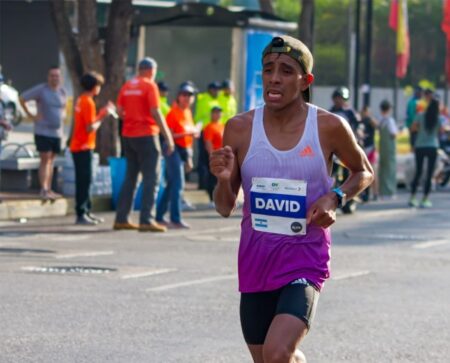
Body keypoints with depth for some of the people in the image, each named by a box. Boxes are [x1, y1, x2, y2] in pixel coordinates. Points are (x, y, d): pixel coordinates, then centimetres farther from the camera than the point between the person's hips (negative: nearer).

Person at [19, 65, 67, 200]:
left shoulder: (62, 92, 8)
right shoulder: (40, 89, -9)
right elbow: (22, 98, -4)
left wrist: (62, 115, 10)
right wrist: (30, 115, -7)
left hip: (57, 132, 6)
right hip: (43, 131, -6)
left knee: (51, 160, 10)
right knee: (45, 159, -11)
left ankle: (49, 190, 15)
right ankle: (43, 190, -12)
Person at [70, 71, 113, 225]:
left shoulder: (81, 100, 13)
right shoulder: (88, 103, -17)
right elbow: (90, 128, -21)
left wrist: (101, 113, 10)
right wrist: (102, 117, -8)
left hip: (78, 146, 10)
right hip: (83, 147, -10)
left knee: (85, 180, 13)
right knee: (84, 180, -8)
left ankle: (86, 211, 18)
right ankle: (81, 214, -7)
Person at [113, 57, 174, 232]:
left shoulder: (127, 86, 9)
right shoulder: (150, 85, -9)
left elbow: (119, 110, 6)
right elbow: (155, 112, -15)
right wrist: (168, 136, -12)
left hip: (128, 135, 7)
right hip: (146, 135, -7)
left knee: (130, 177, 14)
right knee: (151, 178, -4)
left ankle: (121, 218, 14)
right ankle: (146, 220, -10)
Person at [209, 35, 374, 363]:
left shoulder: (329, 127, -8)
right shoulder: (240, 129, -3)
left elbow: (364, 172, 11)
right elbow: (225, 209, 5)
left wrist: (336, 197, -8)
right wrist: (223, 179, -17)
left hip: (305, 258, -3)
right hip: (255, 260, 3)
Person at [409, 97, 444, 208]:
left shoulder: (421, 116, -1)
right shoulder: (438, 119, -6)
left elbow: (413, 127, 3)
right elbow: (442, 130, 7)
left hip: (419, 147, 3)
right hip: (432, 147, -3)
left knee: (418, 172, 13)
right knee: (429, 174, 3)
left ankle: (412, 198, 11)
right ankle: (425, 200, 0)